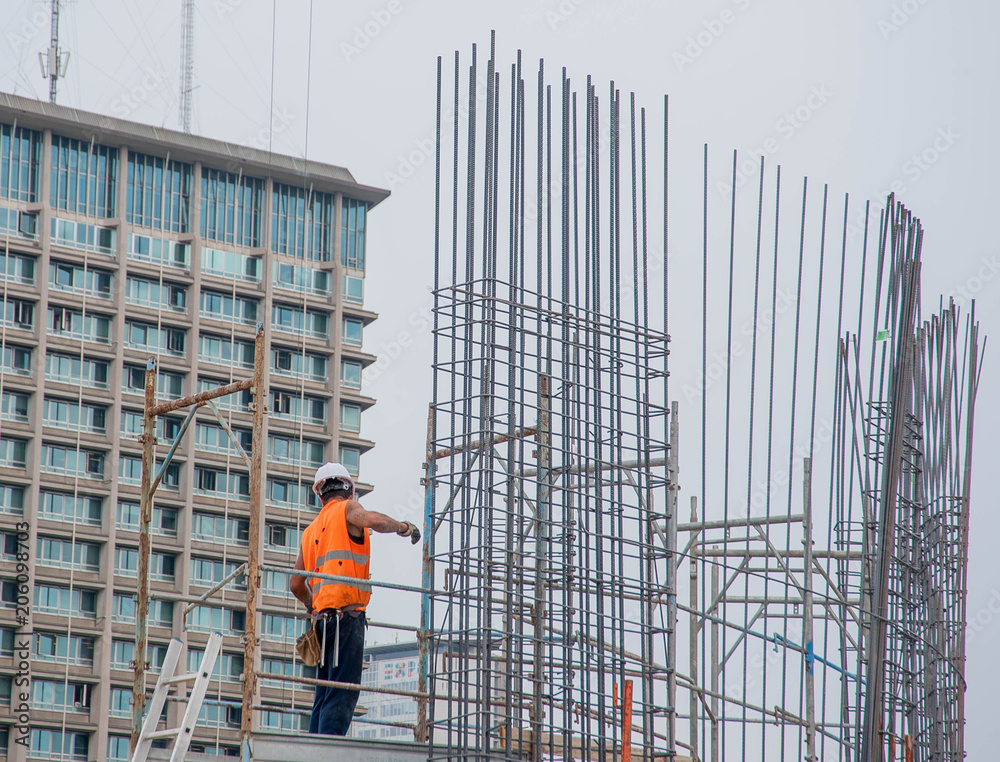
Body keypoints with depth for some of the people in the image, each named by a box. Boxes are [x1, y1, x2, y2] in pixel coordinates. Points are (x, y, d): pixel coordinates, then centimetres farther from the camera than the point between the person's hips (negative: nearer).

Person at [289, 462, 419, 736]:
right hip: (347, 614, -7)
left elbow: (296, 585, 26)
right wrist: (403, 527, -3)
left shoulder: (311, 531, 23)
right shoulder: (347, 509, 4)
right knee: (343, 693, -12)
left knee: (324, 694, 7)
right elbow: (372, 520, -20)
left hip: (323, 617, 7)